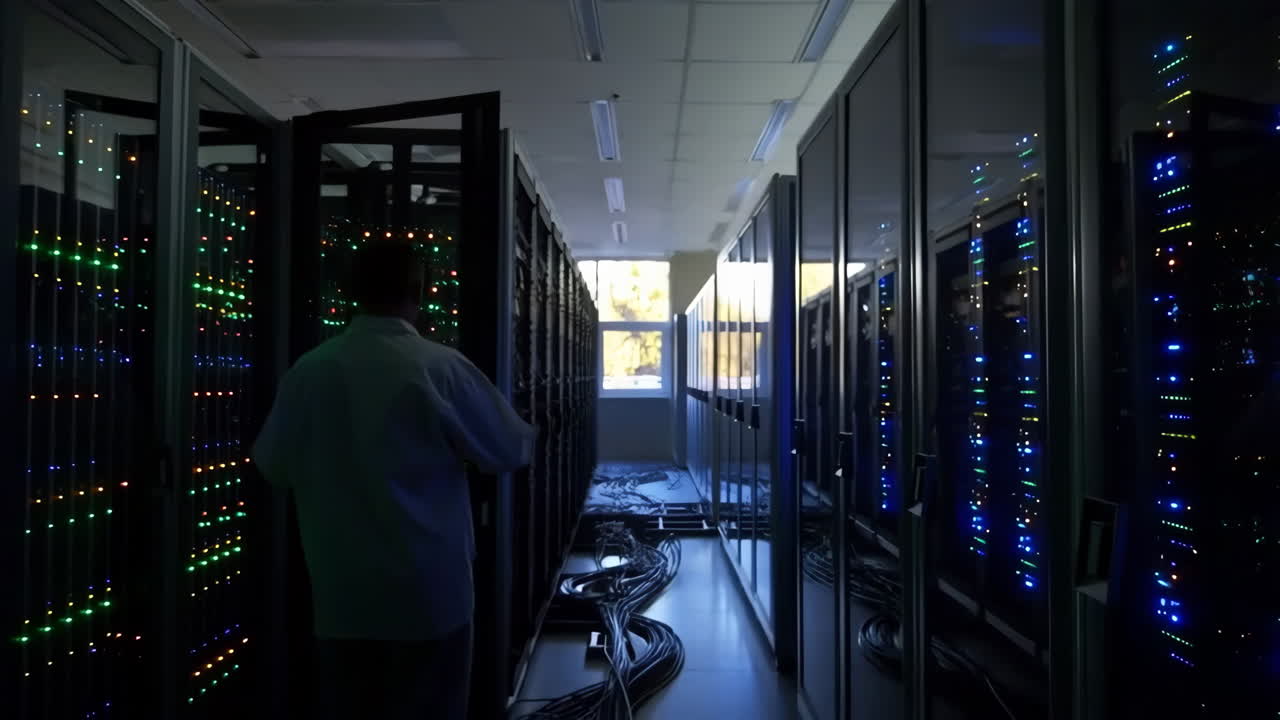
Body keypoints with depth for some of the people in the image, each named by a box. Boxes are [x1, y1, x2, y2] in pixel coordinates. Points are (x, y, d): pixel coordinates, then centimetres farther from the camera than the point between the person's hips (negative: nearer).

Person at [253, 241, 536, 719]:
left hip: (339, 597, 4)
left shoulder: (308, 370, -6)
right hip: (428, 595, -3)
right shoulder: (440, 367, -16)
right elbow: (510, 451, -5)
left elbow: (273, 465, 9)